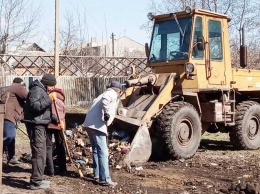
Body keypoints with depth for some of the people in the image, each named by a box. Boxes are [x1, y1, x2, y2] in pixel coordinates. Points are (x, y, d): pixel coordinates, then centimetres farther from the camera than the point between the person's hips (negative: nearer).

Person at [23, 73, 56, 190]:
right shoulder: (37, 90, -13)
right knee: (39, 153, -11)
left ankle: (38, 179, 23)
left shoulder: (43, 90, 20)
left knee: (41, 153, 15)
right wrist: (49, 99, -26)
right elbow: (34, 105, -29)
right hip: (35, 125, -11)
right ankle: (36, 182, -8)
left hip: (40, 125, 11)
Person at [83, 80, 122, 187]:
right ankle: (105, 179, -12)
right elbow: (105, 100, -22)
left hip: (89, 123, 9)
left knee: (96, 150, 21)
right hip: (97, 125, -9)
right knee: (103, 152, -9)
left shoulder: (106, 93, 27)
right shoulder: (113, 94, 1)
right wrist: (107, 114, -23)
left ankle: (97, 174, 31)